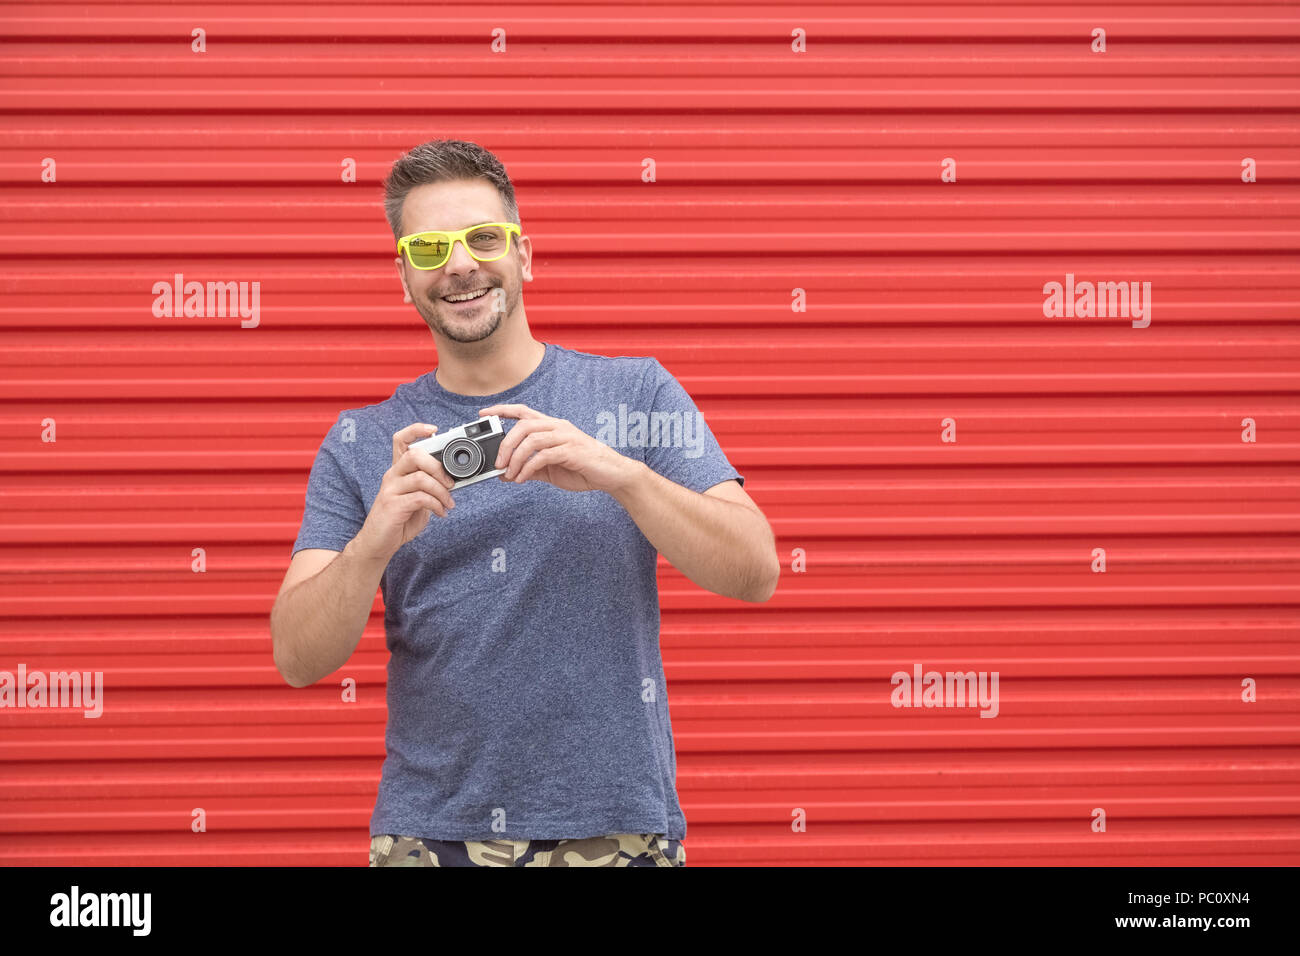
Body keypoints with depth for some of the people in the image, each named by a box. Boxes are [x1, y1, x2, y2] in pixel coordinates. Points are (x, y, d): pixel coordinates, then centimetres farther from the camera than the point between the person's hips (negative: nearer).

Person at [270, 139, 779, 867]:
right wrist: (374, 543, -22)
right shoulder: (362, 445, 5)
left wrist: (618, 473, -23)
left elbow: (755, 574, -8)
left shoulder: (636, 396, 2)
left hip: (617, 828, -1)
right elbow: (298, 660, -3)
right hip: (428, 833, 1)